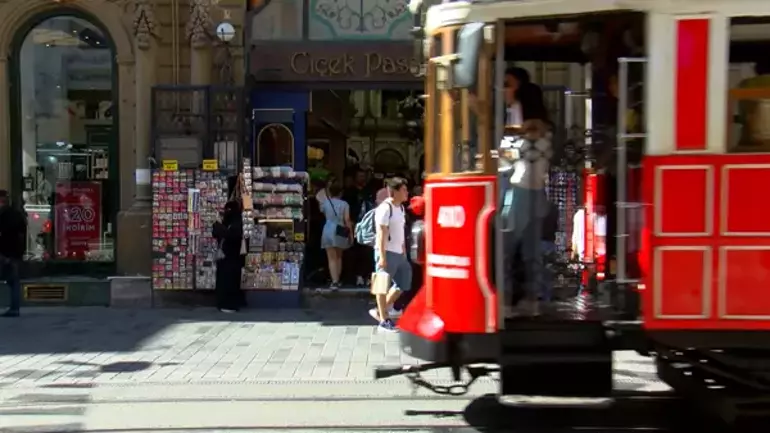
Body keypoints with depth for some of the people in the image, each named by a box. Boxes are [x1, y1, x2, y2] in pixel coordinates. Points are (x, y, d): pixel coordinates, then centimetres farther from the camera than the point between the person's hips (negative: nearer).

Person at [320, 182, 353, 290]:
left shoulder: (325, 203, 1)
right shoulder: (344, 204, -2)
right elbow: (347, 220, -7)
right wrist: (351, 233, 0)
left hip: (328, 231, -1)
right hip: (340, 232, 1)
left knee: (332, 258, -3)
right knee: (339, 257, 19)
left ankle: (334, 282, -16)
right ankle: (337, 280, 24)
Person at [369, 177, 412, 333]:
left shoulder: (401, 207, 13)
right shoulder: (385, 208, -15)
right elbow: (381, 234, -18)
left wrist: (404, 251, 20)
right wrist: (382, 256, -21)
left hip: (398, 253, 9)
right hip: (387, 253, -9)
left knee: (403, 283, 13)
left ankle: (380, 311, 22)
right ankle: (384, 320, 11)